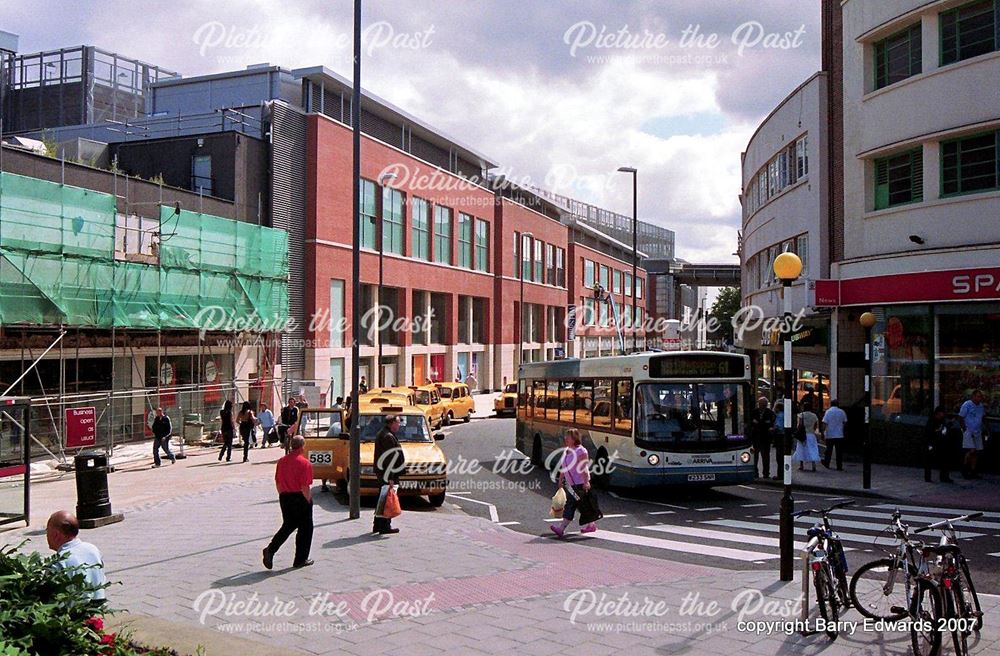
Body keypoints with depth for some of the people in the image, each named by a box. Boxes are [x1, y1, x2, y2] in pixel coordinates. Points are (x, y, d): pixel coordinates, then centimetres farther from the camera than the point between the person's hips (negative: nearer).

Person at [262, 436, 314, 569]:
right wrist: (308, 501, -6)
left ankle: (270, 549, 2)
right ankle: (301, 559, 15)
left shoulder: (281, 461, 3)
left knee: (288, 526, 19)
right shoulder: (305, 463, -15)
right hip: (300, 498, -6)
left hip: (285, 498, 6)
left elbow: (277, 483, 9)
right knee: (305, 528, 9)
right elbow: (305, 487, -17)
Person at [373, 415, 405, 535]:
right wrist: (389, 477, -24)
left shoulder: (381, 434, 16)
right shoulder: (388, 437, -18)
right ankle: (385, 526, -1)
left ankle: (377, 525, 23)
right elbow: (389, 458, -23)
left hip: (382, 473, 11)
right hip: (388, 474, -11)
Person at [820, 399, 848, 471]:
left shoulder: (828, 412, -6)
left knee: (829, 450, 14)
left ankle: (826, 463, 18)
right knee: (839, 451, 3)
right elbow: (845, 422, 12)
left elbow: (824, 423, -11)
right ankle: (839, 467, 1)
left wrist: (823, 433, -7)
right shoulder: (842, 412, 1)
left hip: (829, 435, 0)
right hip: (839, 435, 0)